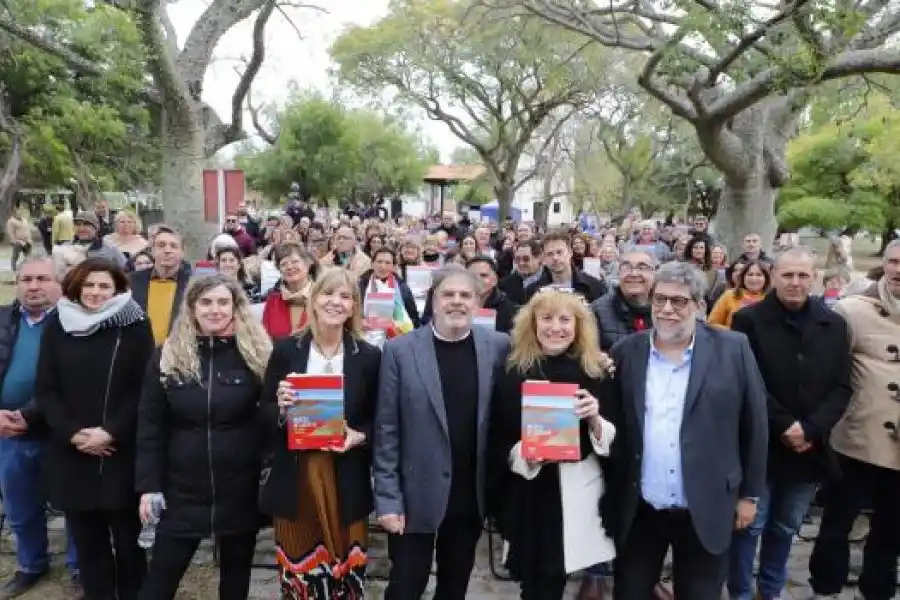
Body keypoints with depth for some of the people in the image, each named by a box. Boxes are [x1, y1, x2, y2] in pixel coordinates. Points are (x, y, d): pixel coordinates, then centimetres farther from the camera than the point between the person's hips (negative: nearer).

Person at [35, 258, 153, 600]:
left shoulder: (134, 327, -3)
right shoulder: (57, 325, 5)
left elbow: (144, 389, -5)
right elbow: (45, 390, 4)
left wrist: (111, 432, -13)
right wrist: (72, 433, -9)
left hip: (122, 455, -2)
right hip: (71, 455, 2)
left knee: (128, 539, 6)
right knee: (87, 540, 10)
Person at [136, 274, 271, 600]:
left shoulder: (254, 352, -5)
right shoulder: (168, 356, -1)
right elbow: (150, 426, 0)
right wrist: (148, 485, -3)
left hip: (240, 489, 0)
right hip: (182, 489, 1)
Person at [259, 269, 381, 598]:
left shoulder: (369, 356, 0)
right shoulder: (285, 349, 1)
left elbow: (378, 421, 6)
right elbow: (264, 415, 5)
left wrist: (359, 437, -14)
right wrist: (281, 409, -15)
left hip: (346, 483, 0)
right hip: (295, 479, 0)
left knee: (346, 573, 5)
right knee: (297, 570, 8)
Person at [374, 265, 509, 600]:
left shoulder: (498, 347, -3)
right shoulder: (401, 350, -8)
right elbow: (386, 430, -8)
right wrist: (387, 497, -10)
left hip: (472, 495, 2)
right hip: (417, 495, -2)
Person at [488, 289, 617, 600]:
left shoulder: (599, 370, 1)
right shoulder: (511, 373, -2)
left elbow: (618, 441, 4)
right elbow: (498, 443, 0)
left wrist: (596, 421, -14)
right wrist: (525, 455, -18)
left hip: (587, 491, 1)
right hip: (532, 496, -1)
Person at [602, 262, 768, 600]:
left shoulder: (732, 349, -5)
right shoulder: (625, 352, -1)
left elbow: (754, 424, 1)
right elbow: (611, 424, 3)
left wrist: (750, 494, 3)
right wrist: (607, 495, 3)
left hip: (706, 510, -1)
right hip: (638, 510, 1)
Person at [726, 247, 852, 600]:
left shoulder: (833, 325, 5)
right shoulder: (748, 320, -6)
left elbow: (841, 388, 2)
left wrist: (811, 430, -11)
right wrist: (784, 425, -15)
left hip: (809, 448, 4)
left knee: (786, 528, 17)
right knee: (749, 526, 5)